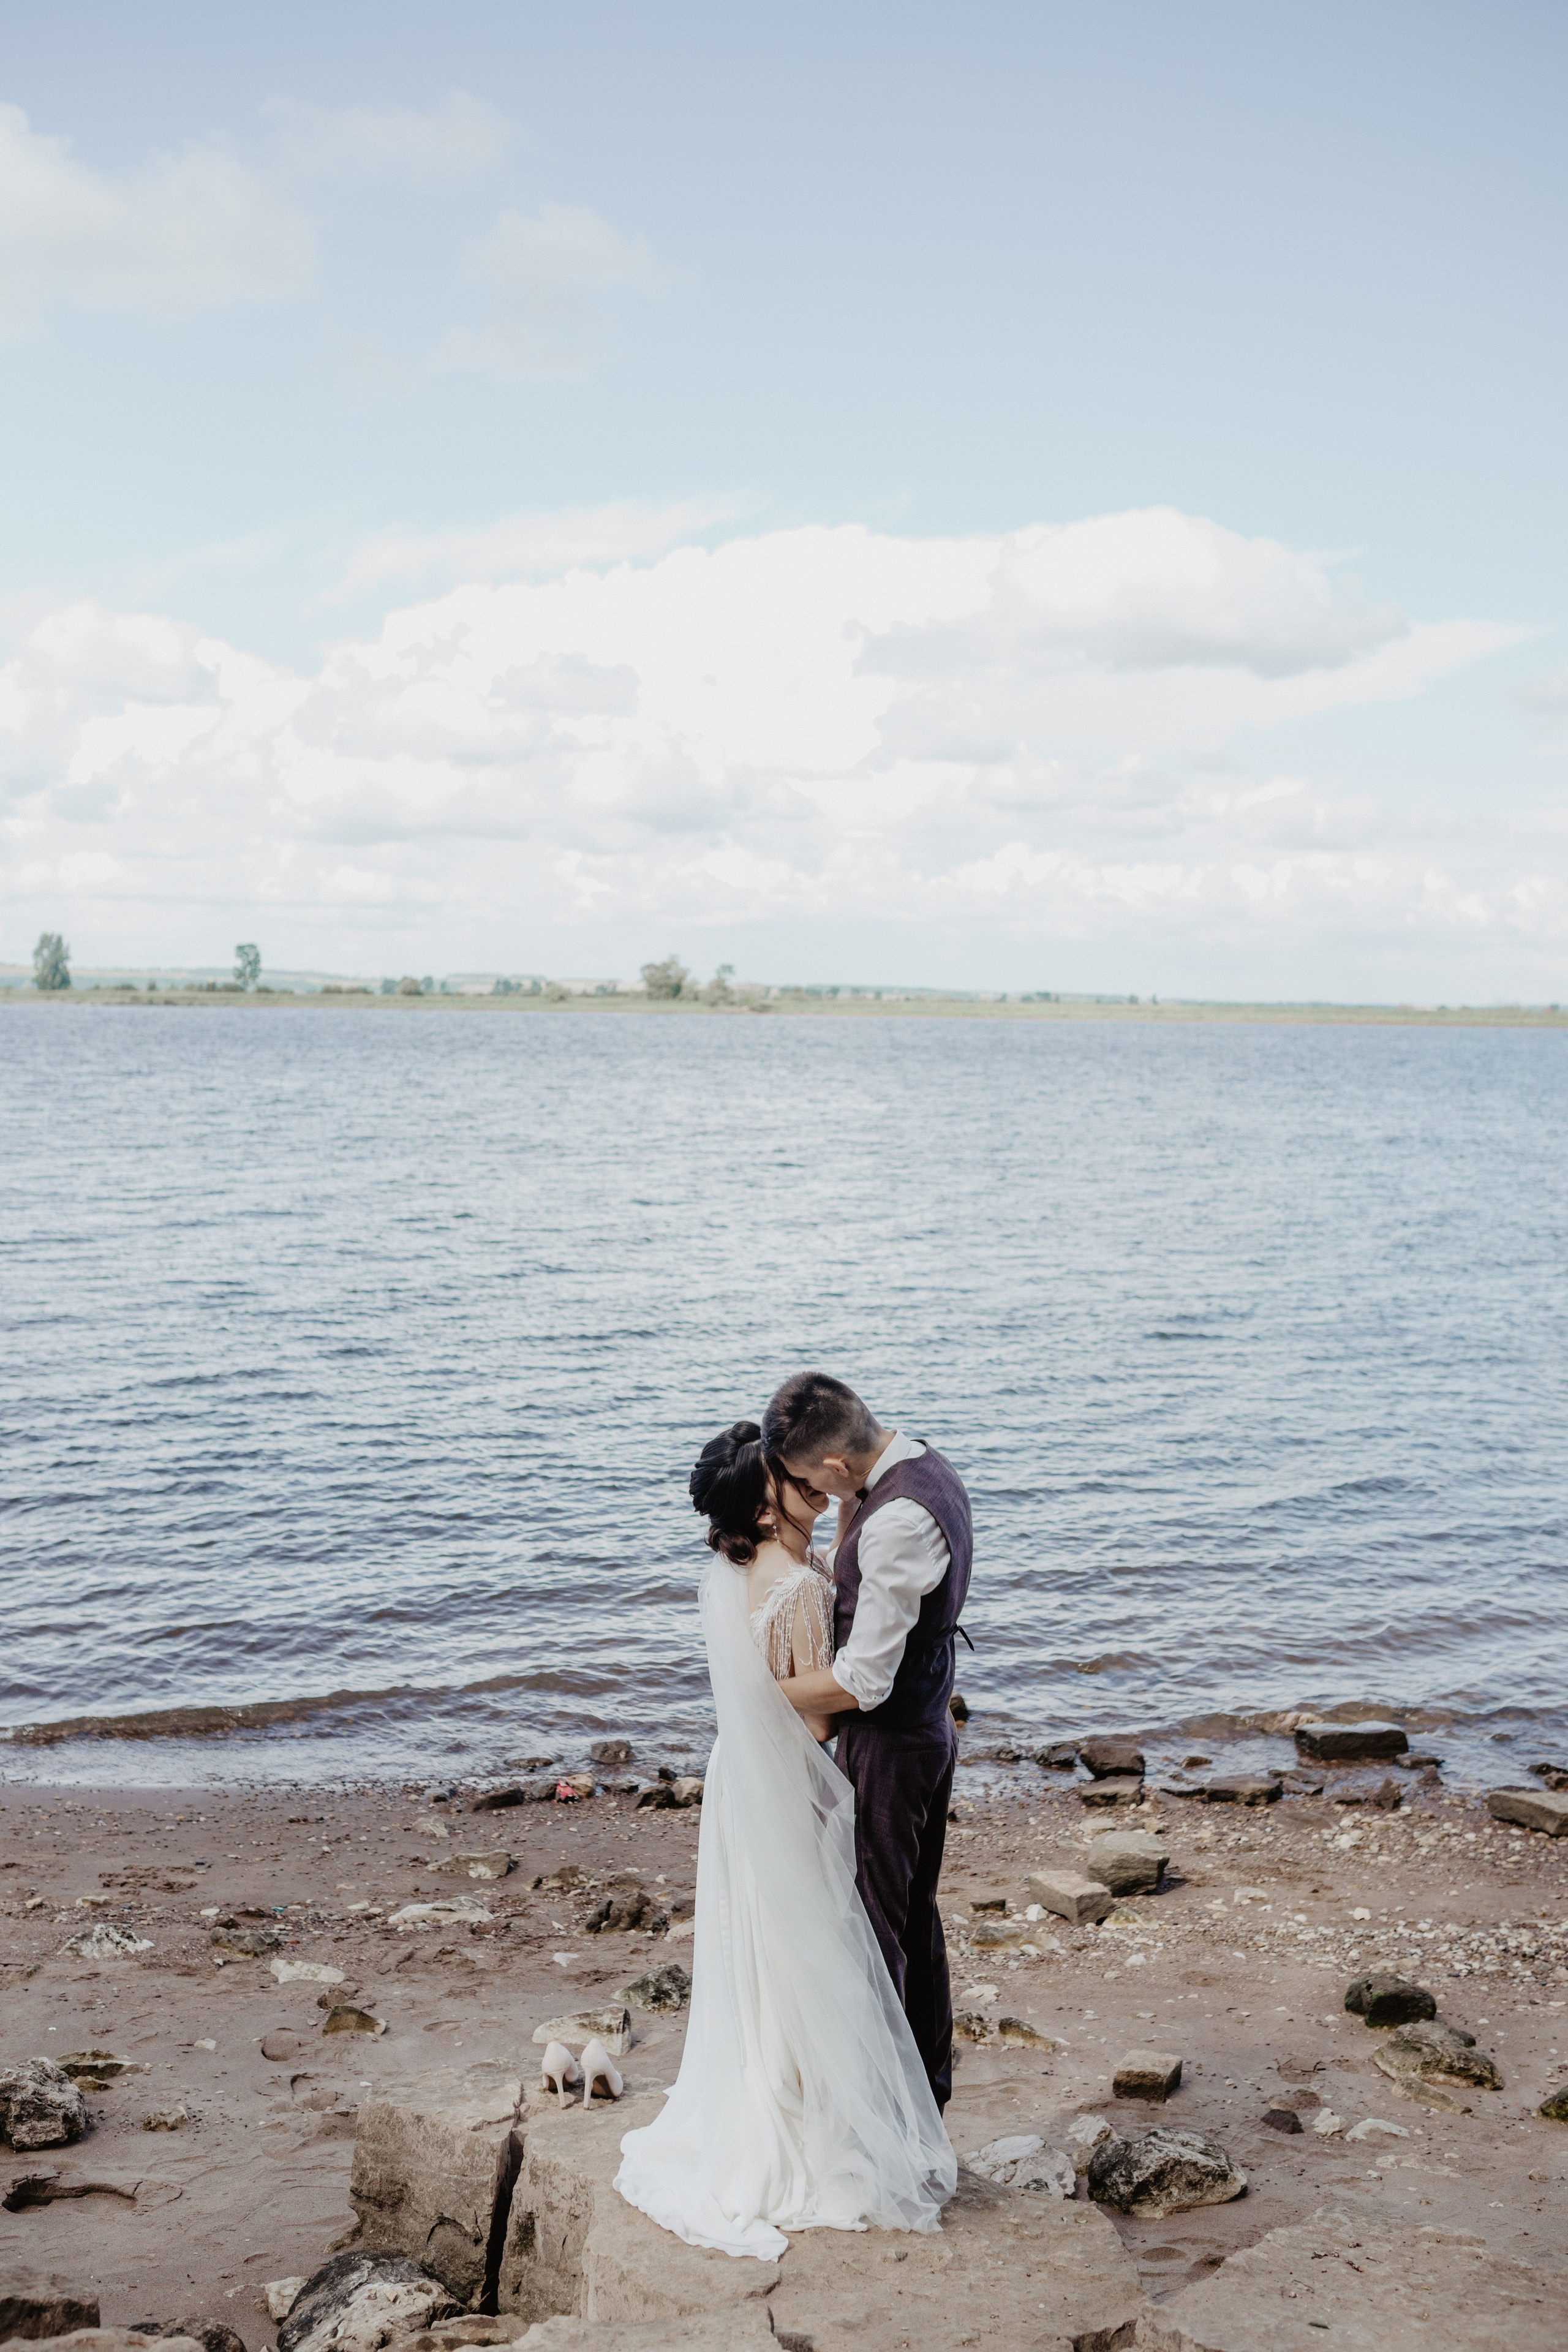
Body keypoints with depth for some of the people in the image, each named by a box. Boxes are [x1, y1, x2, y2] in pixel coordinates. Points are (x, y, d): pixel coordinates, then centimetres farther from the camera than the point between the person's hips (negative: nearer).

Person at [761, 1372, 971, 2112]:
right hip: (930, 1727, 10)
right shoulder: (929, 1468, 3)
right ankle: (928, 2090, 35)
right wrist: (850, 1513, 2)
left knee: (873, 1927, 3)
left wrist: (759, 1693, -15)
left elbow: (861, 1682, -26)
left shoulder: (899, 1521, -29)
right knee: (917, 1918, 21)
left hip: (887, 1746, -10)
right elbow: (856, 1587, 17)